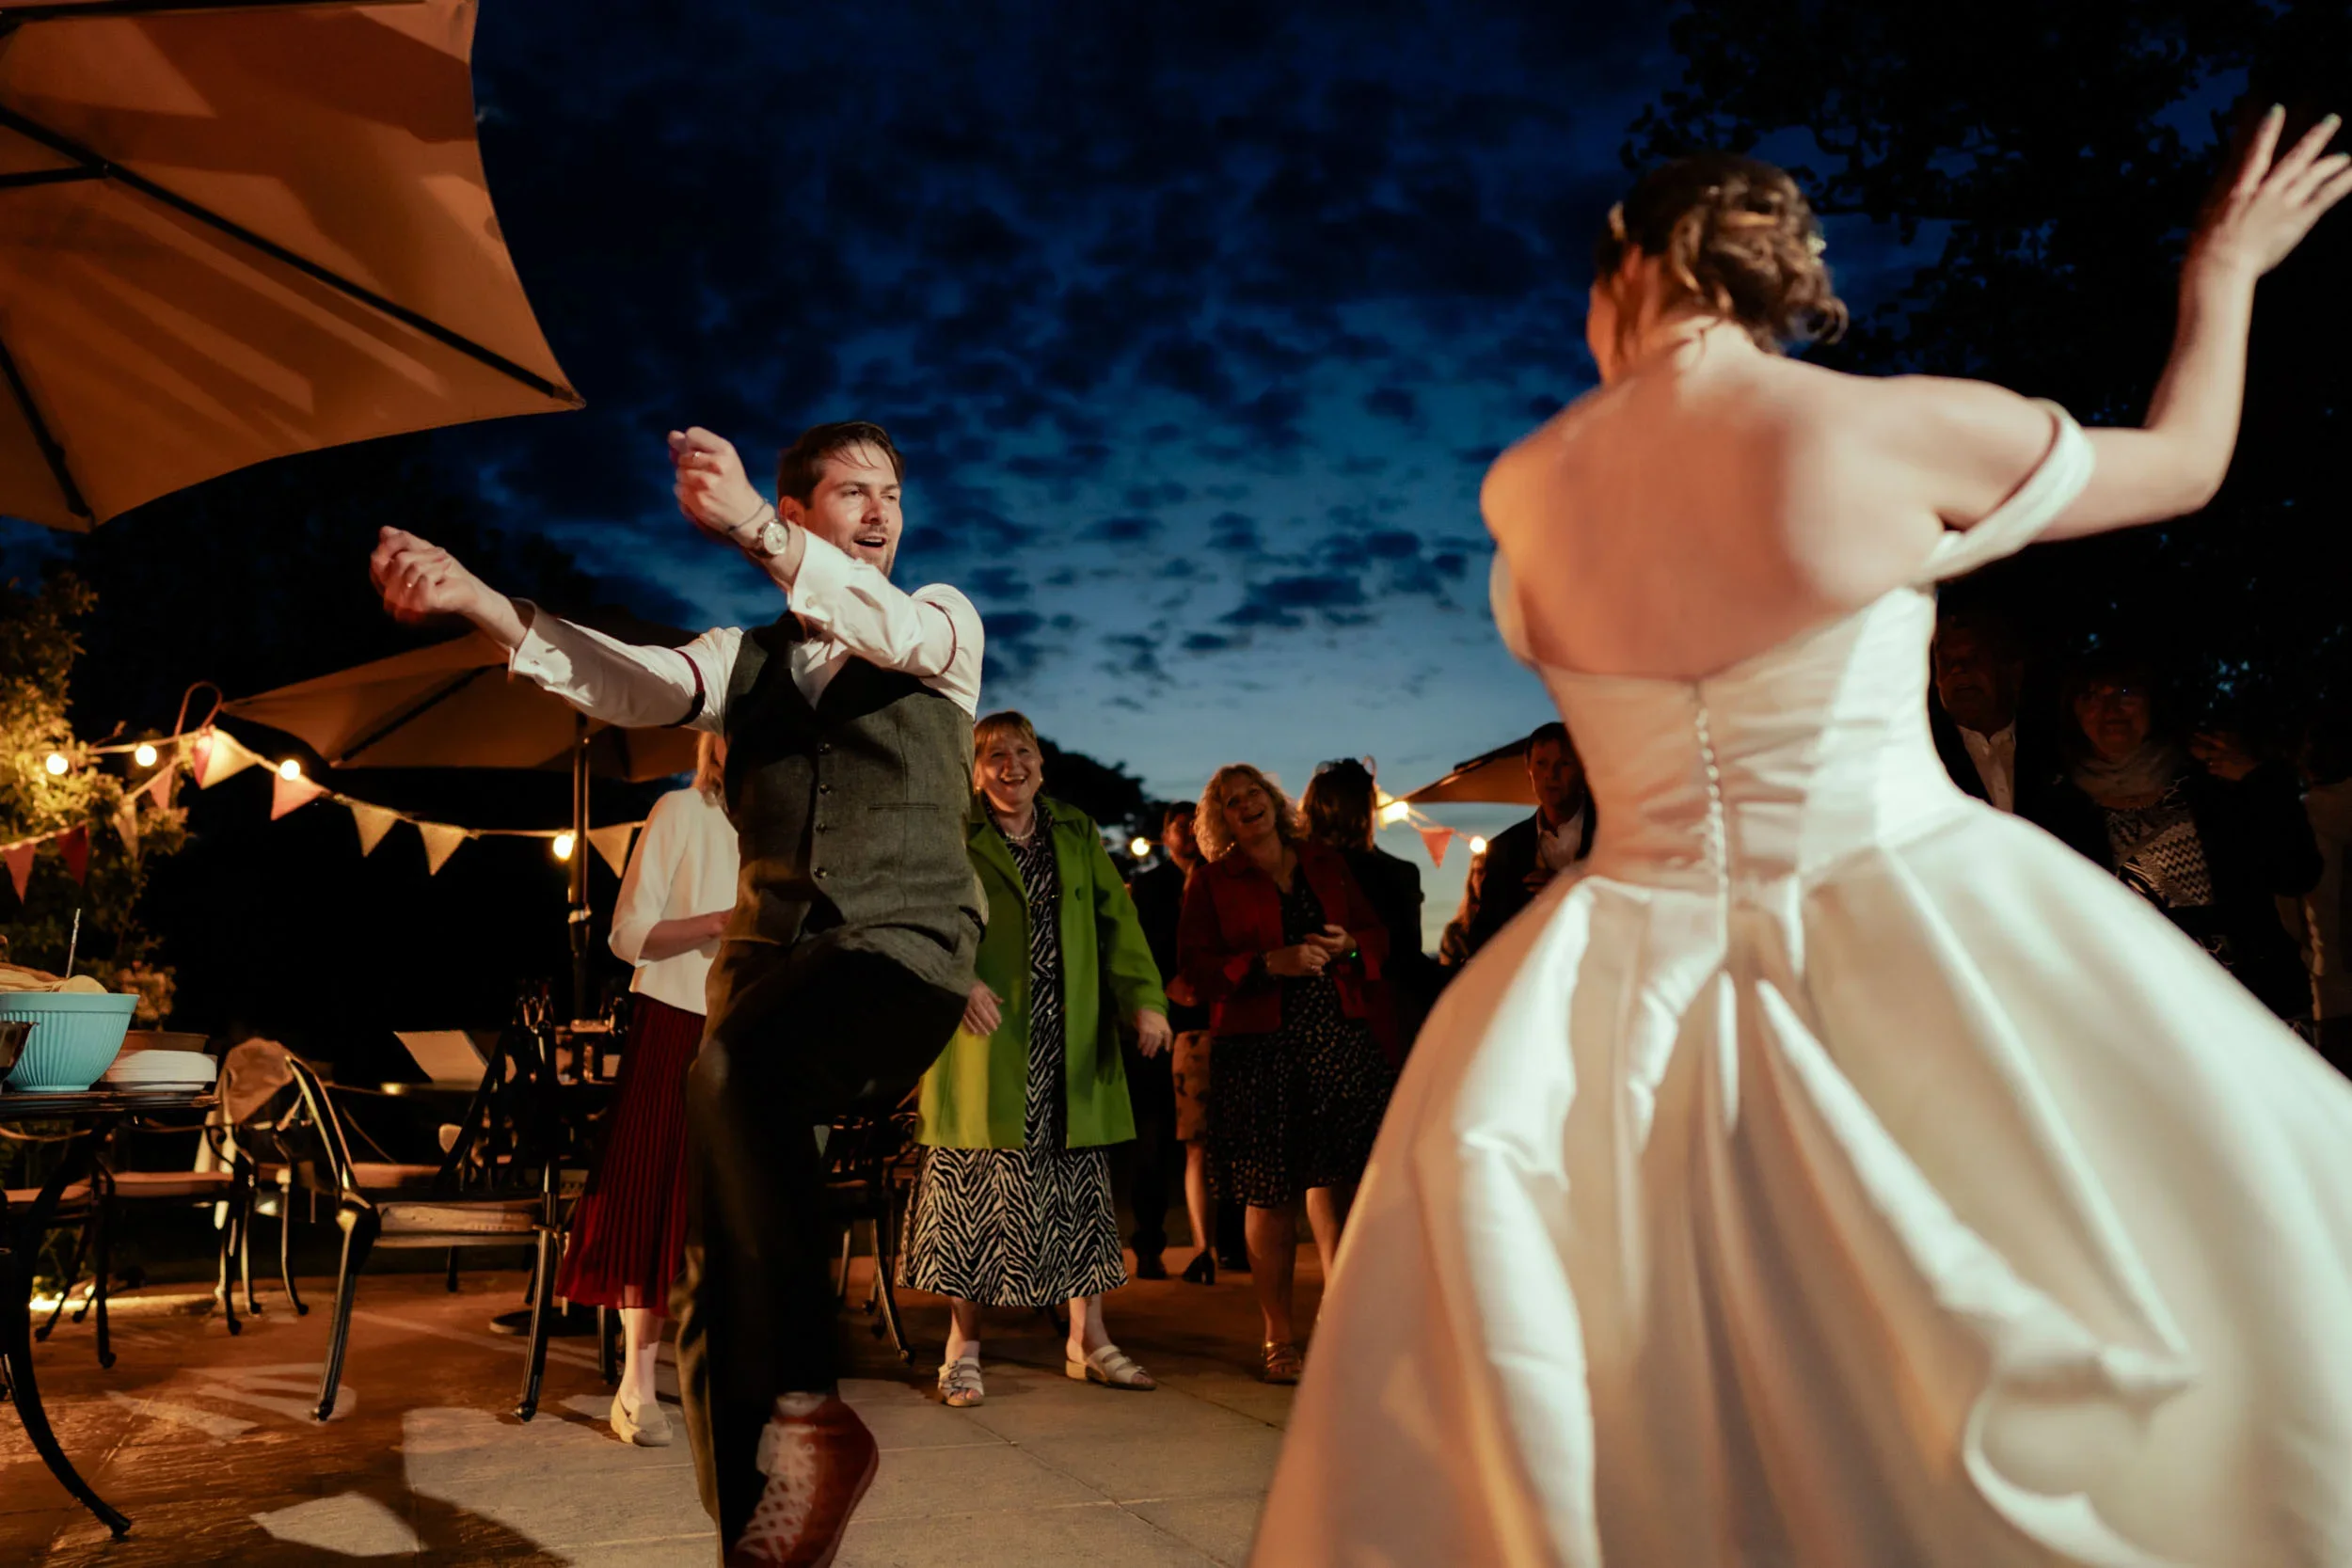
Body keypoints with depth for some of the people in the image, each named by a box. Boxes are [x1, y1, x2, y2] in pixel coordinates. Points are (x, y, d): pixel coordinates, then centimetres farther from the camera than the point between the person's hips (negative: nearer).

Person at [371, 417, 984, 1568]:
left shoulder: (944, 618, 10)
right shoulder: (747, 654, 19)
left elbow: (890, 630, -15)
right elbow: (631, 683, 0)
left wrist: (752, 530, -30)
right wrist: (478, 600, -15)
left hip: (904, 949, -4)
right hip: (768, 956, 4)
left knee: (737, 1069, -34)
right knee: (719, 1257, -1)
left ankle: (807, 1414, -23)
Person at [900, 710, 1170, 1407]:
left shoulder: (1078, 836, 14)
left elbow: (1116, 921, 7)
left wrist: (1144, 997, -6)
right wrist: (959, 980, -22)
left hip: (1070, 1045, 4)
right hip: (985, 1043, -4)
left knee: (1081, 1186, 8)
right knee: (972, 1182, -1)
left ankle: (1088, 1340, 22)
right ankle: (963, 1346, 15)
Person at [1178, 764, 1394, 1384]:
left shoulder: (1325, 863, 17)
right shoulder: (1210, 882, 6)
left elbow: (1377, 934, 18)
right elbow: (1197, 965, -4)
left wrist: (1348, 946, -5)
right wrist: (1271, 962, -16)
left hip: (1339, 1038, 3)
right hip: (1258, 1048, -2)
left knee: (1336, 1181, 0)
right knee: (1270, 1194, 1)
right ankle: (1279, 1337, 14)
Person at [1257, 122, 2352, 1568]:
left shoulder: (1521, 489, 2)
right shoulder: (1904, 427, -4)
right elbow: (2185, 466, 14)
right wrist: (2224, 274, 29)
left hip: (1643, 975, 3)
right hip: (1922, 941, -2)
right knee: (2222, 1252, 11)